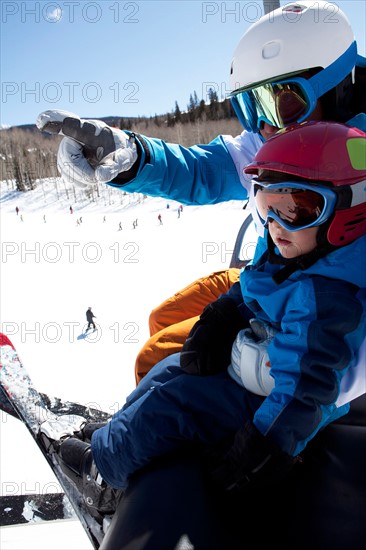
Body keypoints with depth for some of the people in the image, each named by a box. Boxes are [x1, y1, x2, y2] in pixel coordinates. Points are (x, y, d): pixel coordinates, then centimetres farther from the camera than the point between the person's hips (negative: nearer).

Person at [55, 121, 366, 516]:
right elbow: (245, 295, 12)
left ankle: (105, 468, 9)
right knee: (172, 369, 16)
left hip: (266, 406, -10)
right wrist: (217, 320, -5)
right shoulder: (284, 259, -2)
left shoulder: (323, 298, -32)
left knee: (168, 405, -14)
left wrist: (265, 450, -32)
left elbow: (305, 388, -34)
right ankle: (121, 431, 31)